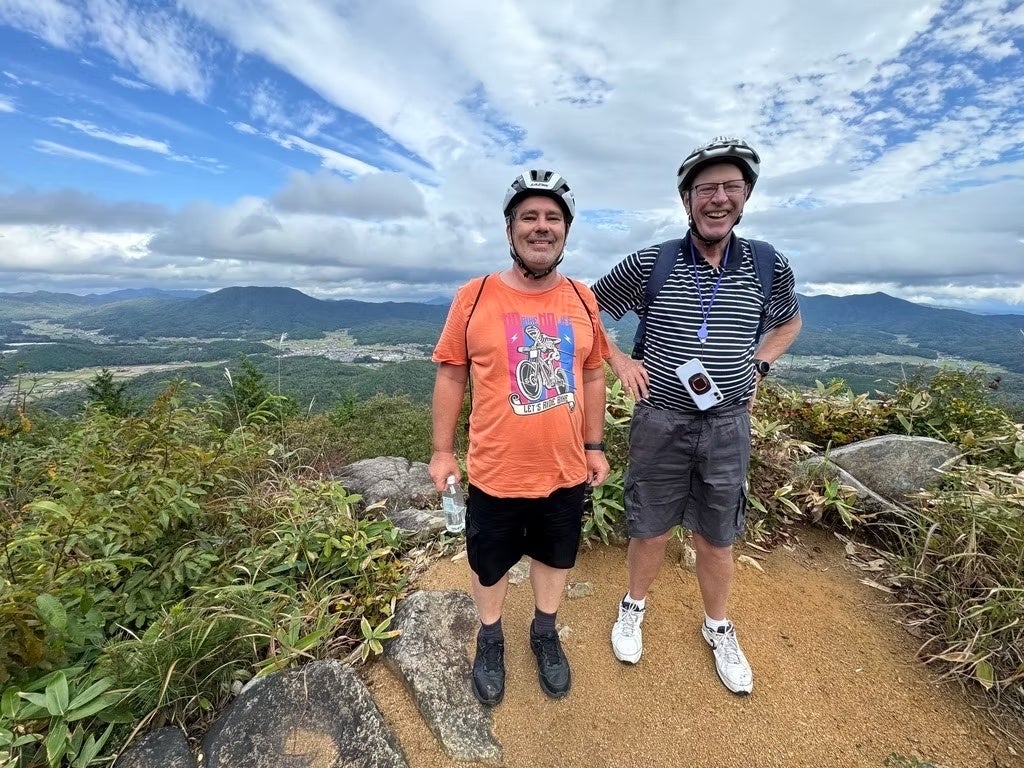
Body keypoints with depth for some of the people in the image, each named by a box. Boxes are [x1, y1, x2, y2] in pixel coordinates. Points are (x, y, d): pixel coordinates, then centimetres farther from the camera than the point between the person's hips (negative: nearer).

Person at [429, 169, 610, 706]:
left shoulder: (583, 300, 0)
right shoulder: (473, 297, -10)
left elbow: (592, 376, 7)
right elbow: (451, 376, -4)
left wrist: (594, 445, 7)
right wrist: (442, 451, -3)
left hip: (566, 471, 3)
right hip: (495, 472, -2)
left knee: (556, 558, 23)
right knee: (489, 566, 19)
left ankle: (545, 634, 52)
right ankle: (490, 640, 50)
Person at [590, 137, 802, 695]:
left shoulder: (770, 267, -1)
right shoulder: (648, 265, -7)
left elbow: (789, 323, 20)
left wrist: (757, 366, 4)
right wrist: (620, 362, -4)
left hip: (728, 425, 2)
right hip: (660, 422, -1)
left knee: (716, 538, 16)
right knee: (650, 531, 12)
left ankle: (718, 628, 43)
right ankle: (634, 608, 41)